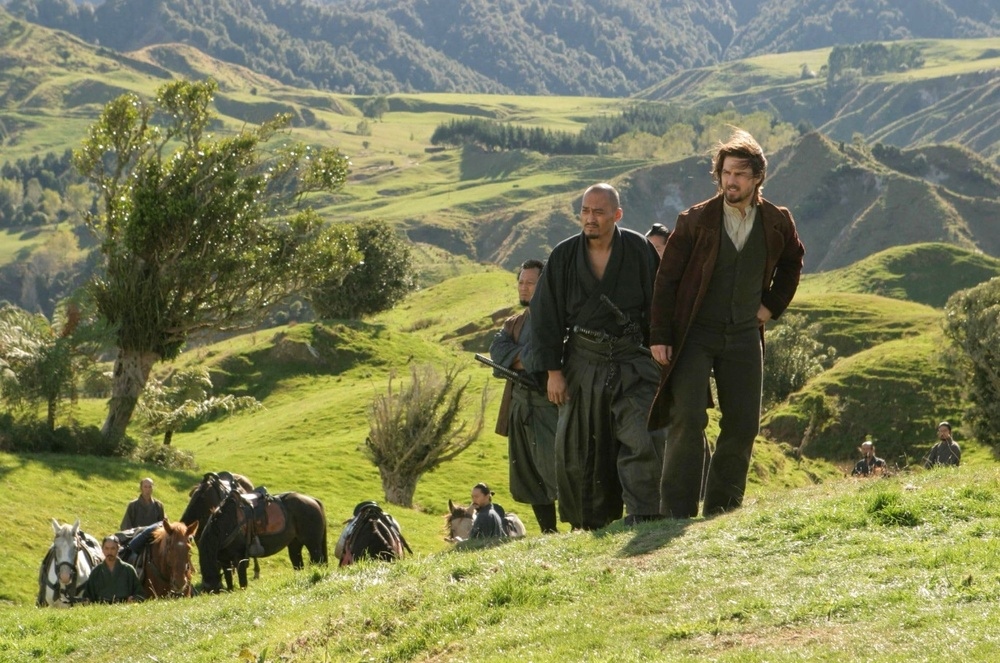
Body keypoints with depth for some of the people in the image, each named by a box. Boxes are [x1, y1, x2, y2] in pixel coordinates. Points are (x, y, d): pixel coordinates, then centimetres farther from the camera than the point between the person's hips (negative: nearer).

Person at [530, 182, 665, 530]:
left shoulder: (639, 250, -3)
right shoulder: (564, 256, 1)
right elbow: (545, 317, 4)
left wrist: (658, 355, 0)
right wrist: (552, 370, -1)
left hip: (632, 361, -2)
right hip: (583, 364, 2)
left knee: (642, 439, -16)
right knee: (579, 448, 5)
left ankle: (641, 516, -13)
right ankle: (591, 524, 16)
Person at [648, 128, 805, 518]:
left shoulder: (777, 223, 2)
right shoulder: (695, 221, -6)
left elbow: (792, 262, 23)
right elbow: (666, 279, -3)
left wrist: (774, 305, 10)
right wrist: (659, 336, -9)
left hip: (744, 337, 4)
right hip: (695, 335, -3)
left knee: (743, 426, 3)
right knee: (687, 420, -13)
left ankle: (722, 511, 13)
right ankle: (676, 513, -11)